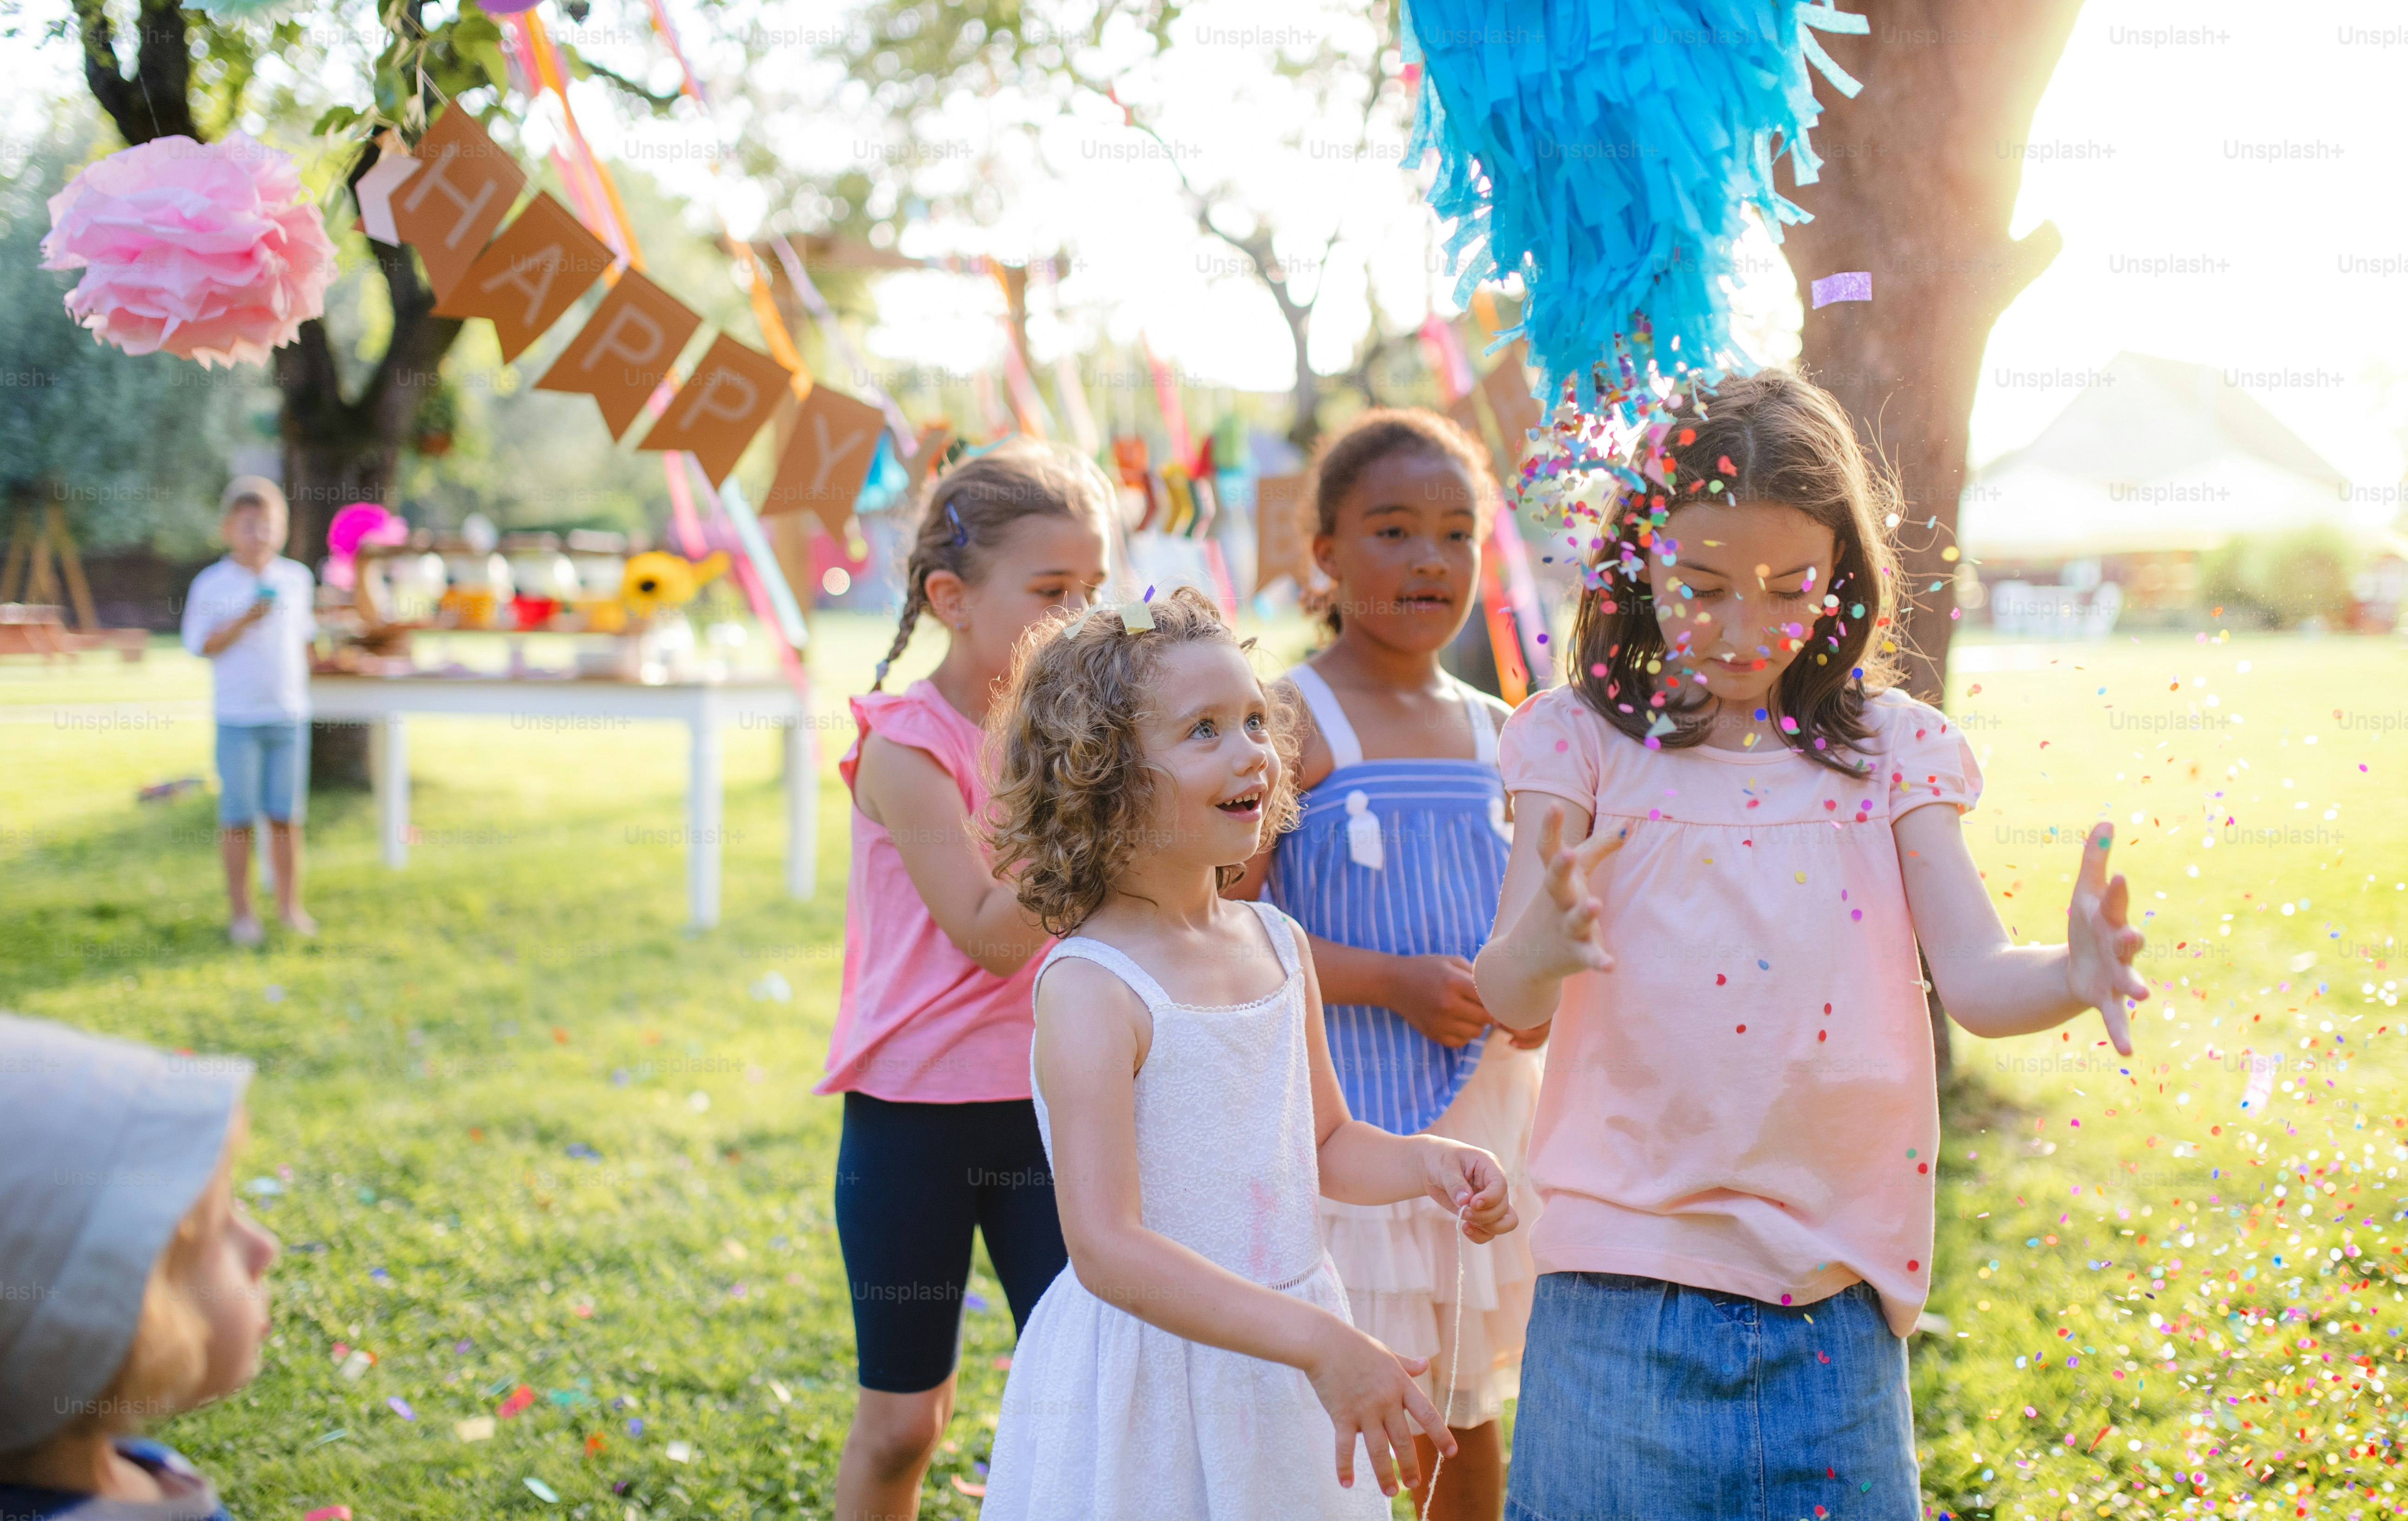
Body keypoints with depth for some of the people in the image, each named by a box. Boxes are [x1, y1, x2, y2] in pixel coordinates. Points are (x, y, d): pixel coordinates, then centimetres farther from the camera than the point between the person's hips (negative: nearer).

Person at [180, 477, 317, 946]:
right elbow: (202, 645, -10)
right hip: (238, 719, -3)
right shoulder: (211, 585, -6)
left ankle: (289, 904, 20)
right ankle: (242, 912, 11)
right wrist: (245, 620, -21)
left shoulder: (296, 579, 6)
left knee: (286, 816, 8)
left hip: (289, 716, 3)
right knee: (238, 819, 2)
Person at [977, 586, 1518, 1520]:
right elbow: (1106, 1249, -25)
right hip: (1143, 1386, -6)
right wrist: (1319, 1343, -30)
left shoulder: (1279, 946, 3)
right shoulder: (1091, 988, -18)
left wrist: (1428, 1162, -2)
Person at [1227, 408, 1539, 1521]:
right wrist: (1390, 981, -20)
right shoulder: (1295, 720, -10)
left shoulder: (1494, 733, 9)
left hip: (1484, 1105, 6)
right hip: (1346, 1111, -6)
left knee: (1467, 1406, 16)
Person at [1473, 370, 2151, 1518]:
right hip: (1627, 1279, -1)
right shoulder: (1584, 743, -1)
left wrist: (2073, 975, -26)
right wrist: (1540, 945, -35)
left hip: (1832, 1280, 2)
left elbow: (1975, 979, -3)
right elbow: (1507, 998, -10)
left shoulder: (1892, 752, 6)